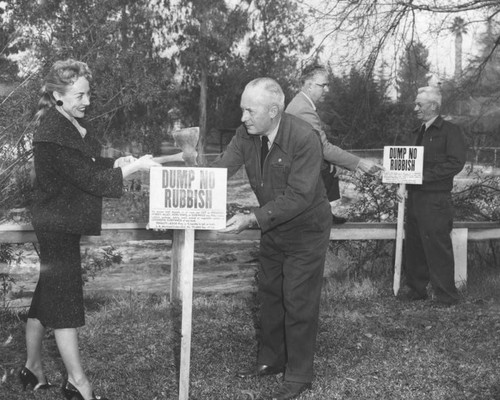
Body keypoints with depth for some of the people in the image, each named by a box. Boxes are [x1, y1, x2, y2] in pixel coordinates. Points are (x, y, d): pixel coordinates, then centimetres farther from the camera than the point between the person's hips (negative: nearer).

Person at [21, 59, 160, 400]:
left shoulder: (76, 123, 6)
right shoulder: (52, 136, -23)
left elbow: (89, 166, 17)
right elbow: (90, 179, -23)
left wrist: (116, 163, -1)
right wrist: (135, 167, -20)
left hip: (65, 224, 9)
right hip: (59, 227, -9)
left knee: (47, 295, 16)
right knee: (65, 300, -2)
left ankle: (33, 368, 30)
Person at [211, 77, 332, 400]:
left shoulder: (304, 138, -29)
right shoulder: (247, 133, -10)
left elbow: (298, 196, -31)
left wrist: (253, 219, -37)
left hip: (306, 229, -7)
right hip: (272, 228, 7)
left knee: (299, 302, 0)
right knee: (269, 293, 17)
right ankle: (271, 360, 34)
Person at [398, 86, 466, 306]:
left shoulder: (450, 131, -6)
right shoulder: (422, 132, 18)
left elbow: (456, 163, -16)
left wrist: (423, 176, -18)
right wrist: (404, 184, 4)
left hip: (435, 200, -8)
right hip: (415, 197, 8)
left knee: (437, 249, -3)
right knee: (413, 246, 12)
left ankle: (446, 298, 8)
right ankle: (416, 289, 24)